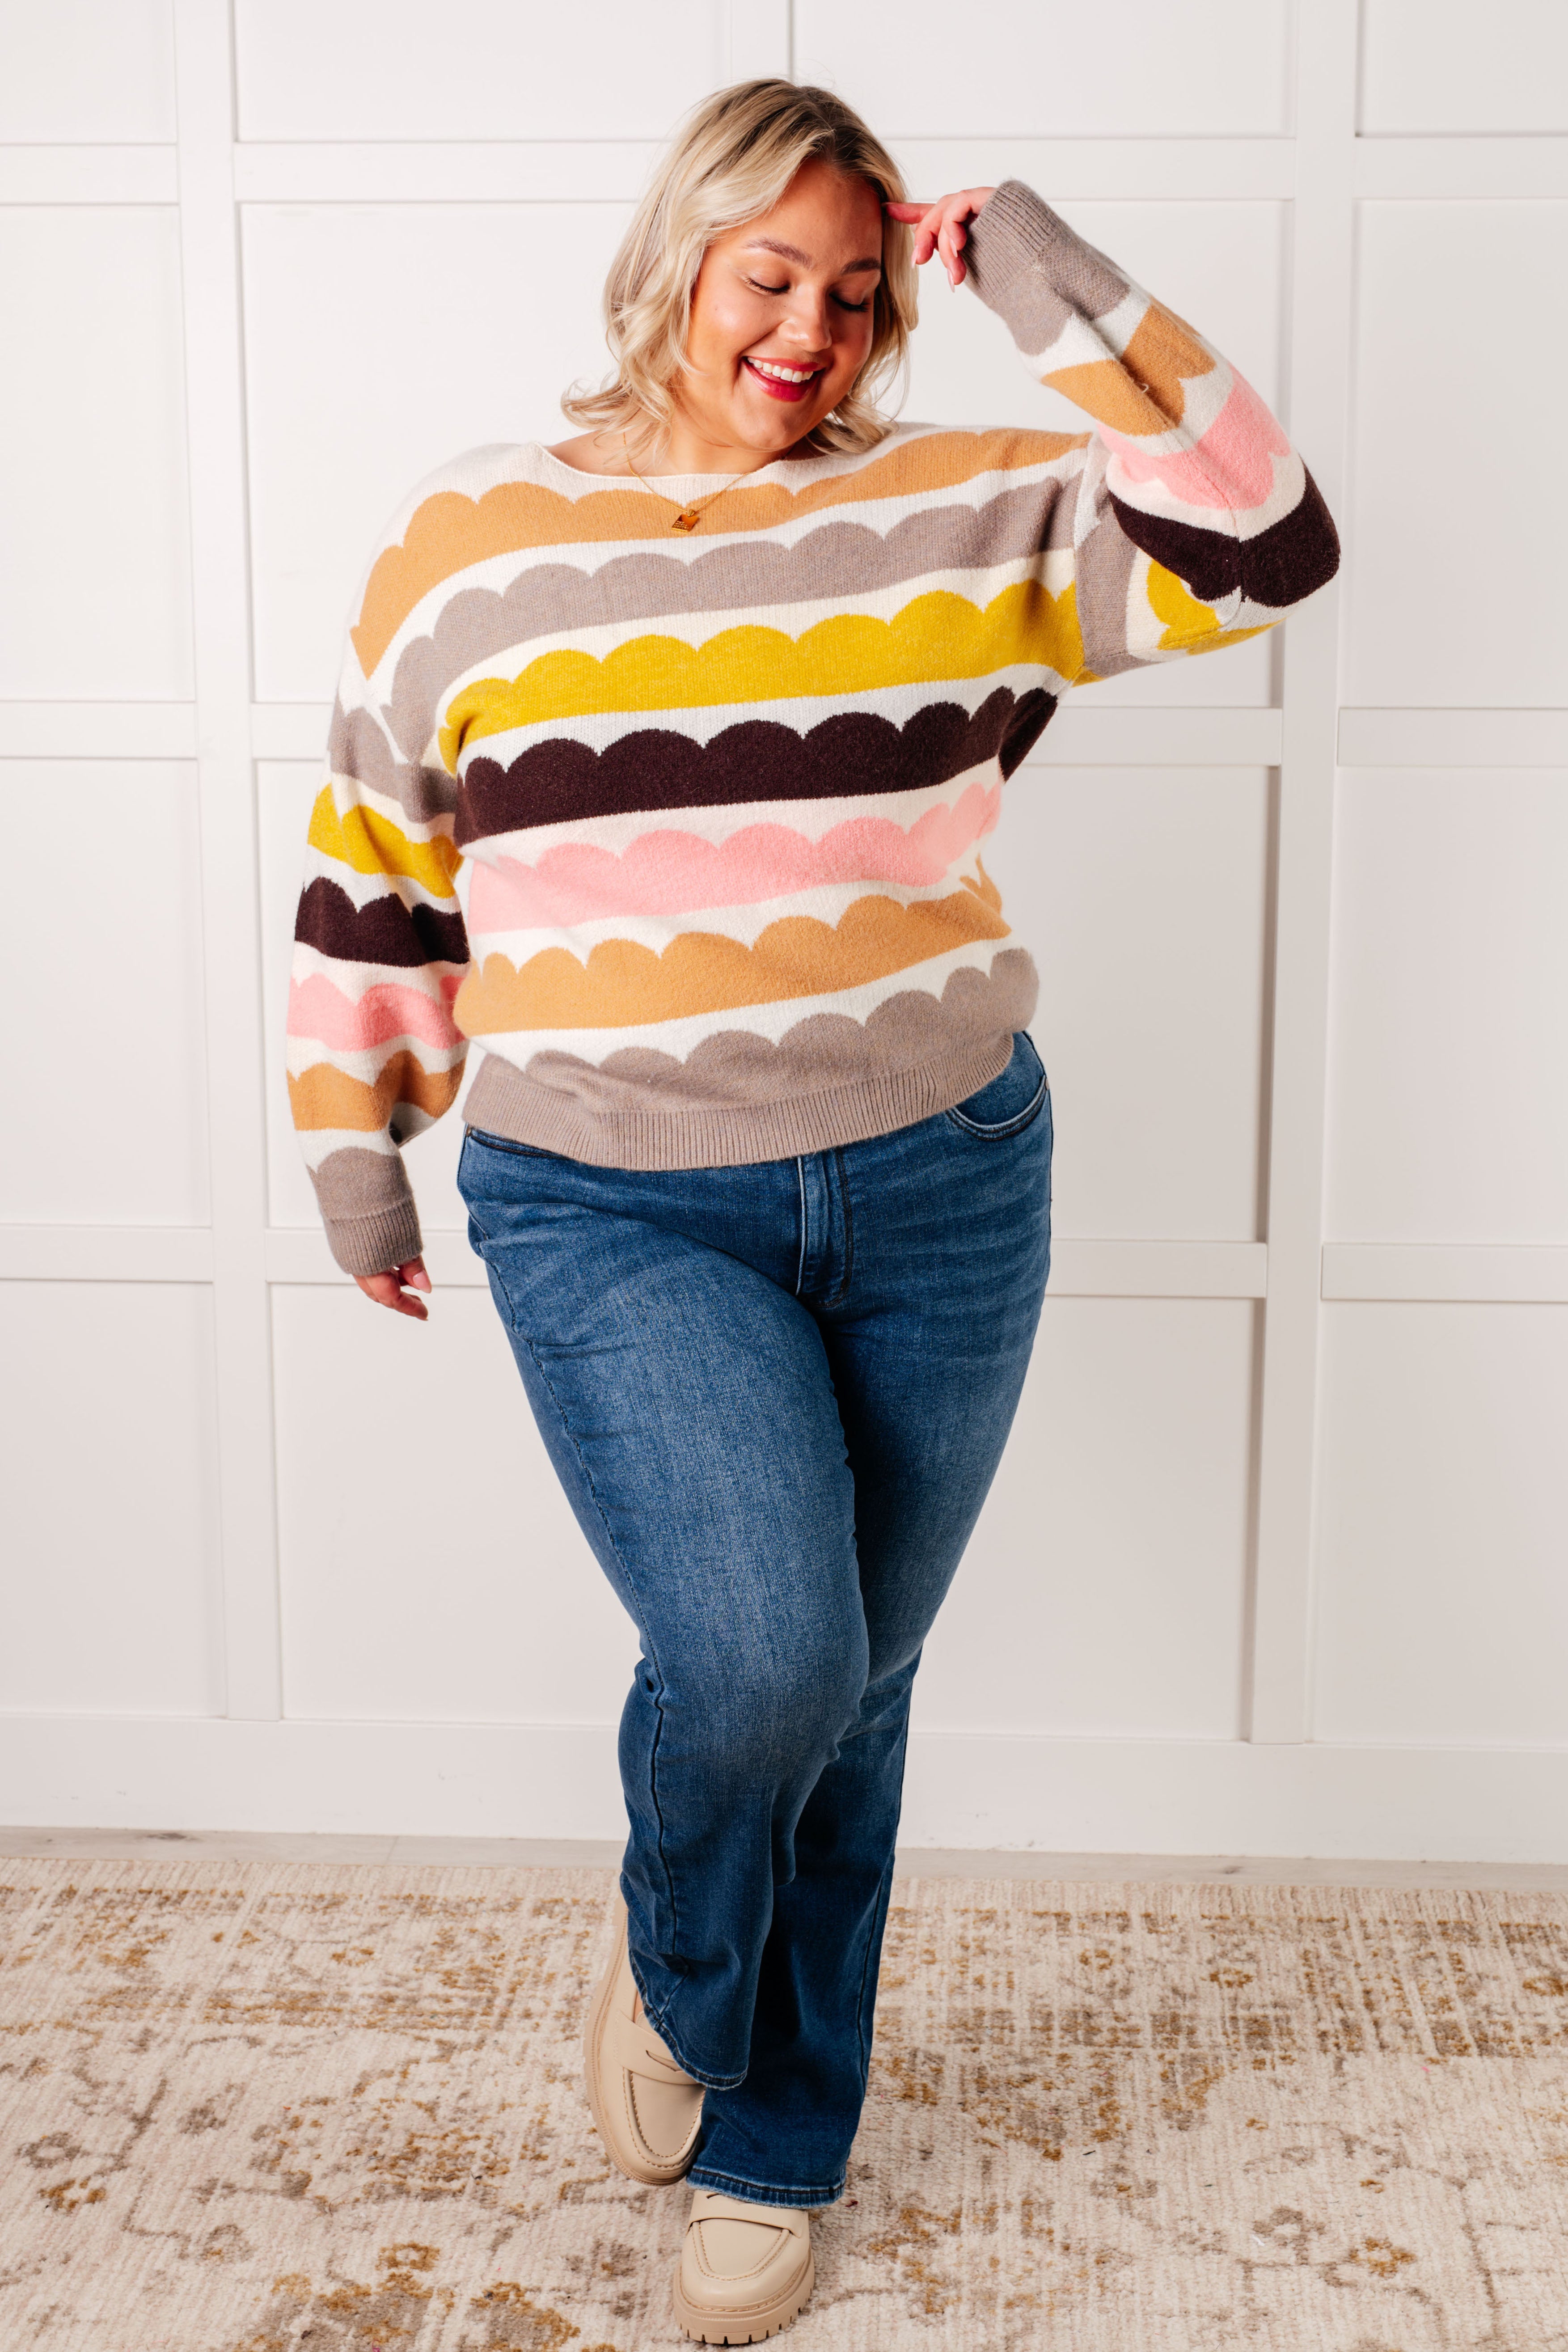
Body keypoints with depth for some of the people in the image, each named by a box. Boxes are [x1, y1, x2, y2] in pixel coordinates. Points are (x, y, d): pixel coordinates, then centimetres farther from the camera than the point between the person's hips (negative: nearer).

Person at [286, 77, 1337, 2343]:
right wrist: (354, 1152, 12)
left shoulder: (963, 516, 3)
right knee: (757, 1663, -21)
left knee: (846, 1690, 12)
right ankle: (673, 1968, 17)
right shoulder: (468, 543, 3)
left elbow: (1263, 546, -4)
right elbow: (372, 867, 10)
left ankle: (771, 2148, 36)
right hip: (611, 1215, -2)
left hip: (942, 1192, 2)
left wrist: (1064, 295, -10)